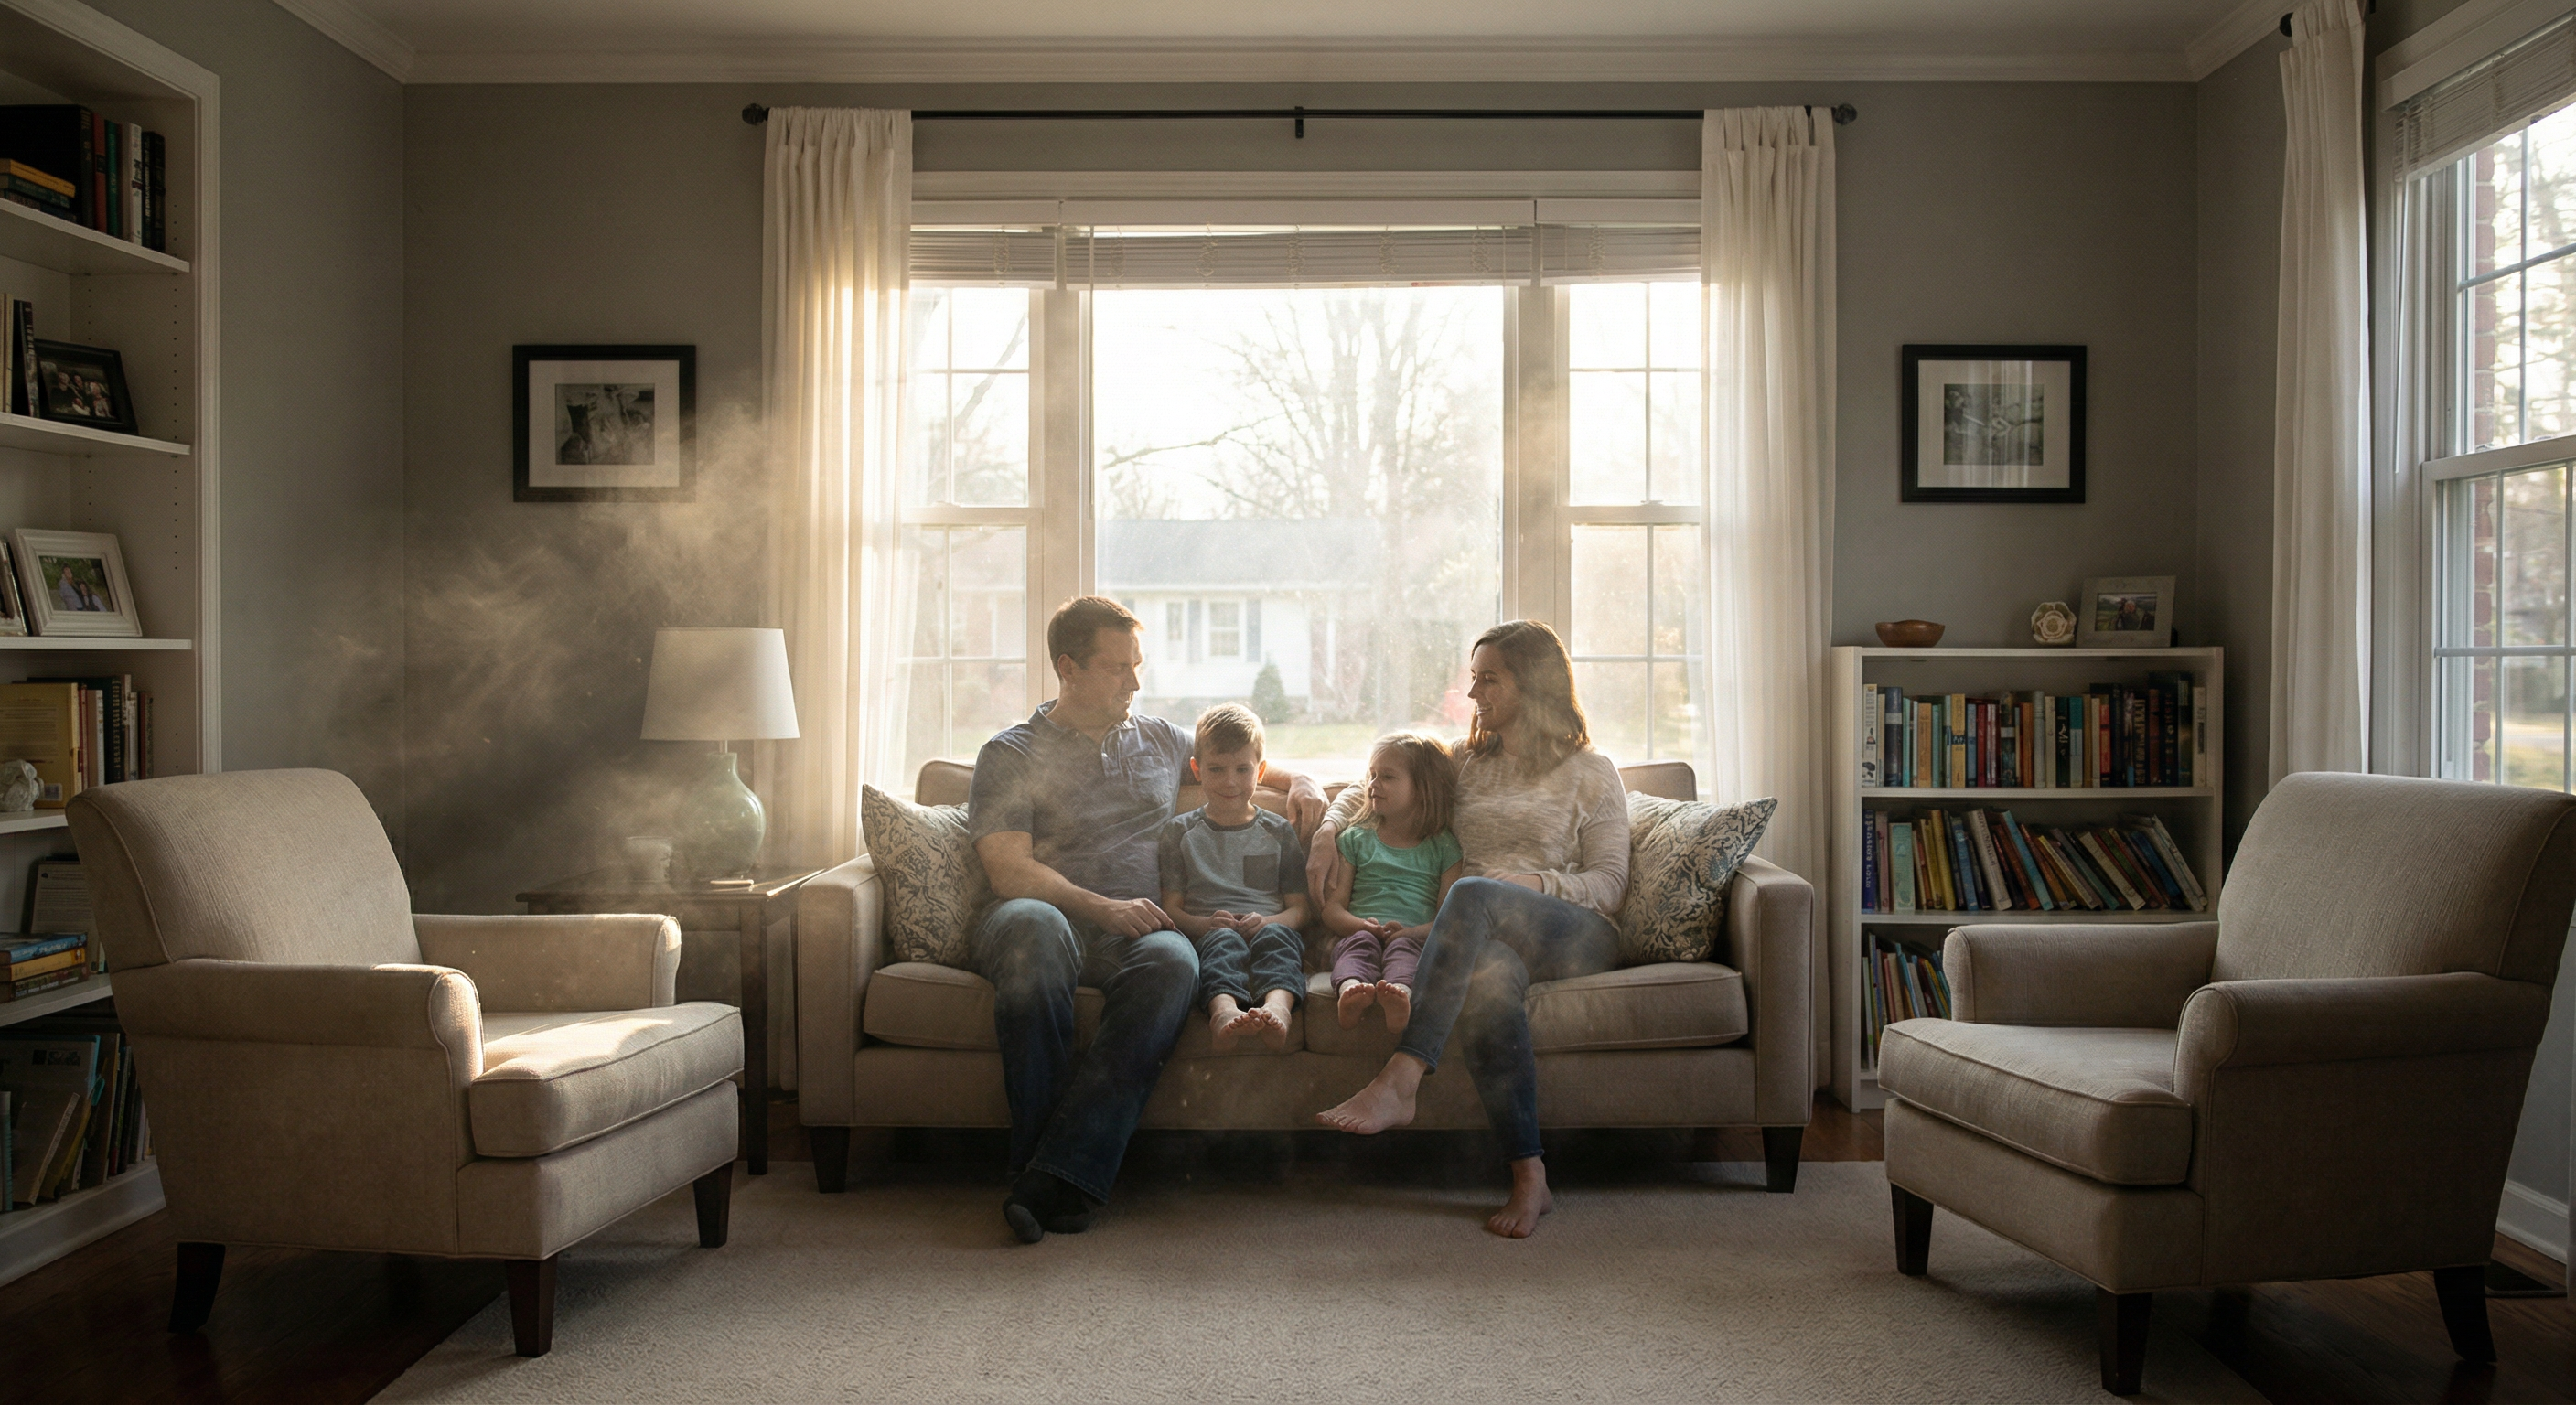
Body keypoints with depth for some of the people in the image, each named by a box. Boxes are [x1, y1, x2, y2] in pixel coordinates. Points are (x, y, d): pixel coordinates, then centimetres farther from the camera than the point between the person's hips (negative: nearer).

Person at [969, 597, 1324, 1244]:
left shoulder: (1162, 741, 25)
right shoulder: (1010, 754, 11)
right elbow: (1009, 872, -2)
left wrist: (1299, 781, 20)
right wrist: (1100, 907, -16)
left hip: (1132, 930, 3)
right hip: (1053, 916, -3)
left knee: (1173, 960, -35)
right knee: (1034, 924, -41)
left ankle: (1053, 1178, -40)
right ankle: (1042, 1157, -36)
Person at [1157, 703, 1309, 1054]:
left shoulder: (1280, 832, 19)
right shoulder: (1180, 831, 17)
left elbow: (1299, 907, 13)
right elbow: (1170, 906, 9)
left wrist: (1267, 921, -10)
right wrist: (1204, 923, -13)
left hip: (1271, 928, 1)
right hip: (1206, 933, -1)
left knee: (1275, 934, -34)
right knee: (1225, 939, -35)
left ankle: (1277, 1005, -64)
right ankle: (1223, 1009, -66)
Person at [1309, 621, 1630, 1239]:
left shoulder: (1592, 773, 13)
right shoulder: (1465, 765, 25)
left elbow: (1610, 883, 5)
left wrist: (1530, 880, -12)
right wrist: (1327, 832, 12)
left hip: (1576, 936, -3)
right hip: (1489, 937, 3)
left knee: (1471, 894, -37)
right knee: (1487, 977, -39)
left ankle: (1397, 1083, -47)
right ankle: (1529, 1177, -38)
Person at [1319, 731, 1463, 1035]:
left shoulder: (1444, 847, 16)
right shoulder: (1355, 839, 22)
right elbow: (1332, 906, 12)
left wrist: (1410, 932, -15)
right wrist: (1363, 926, -11)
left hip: (1415, 939, -1)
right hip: (1357, 931, 1)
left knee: (1404, 946, -35)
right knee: (1361, 942, -33)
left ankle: (1400, 996, -67)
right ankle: (1350, 990, -65)